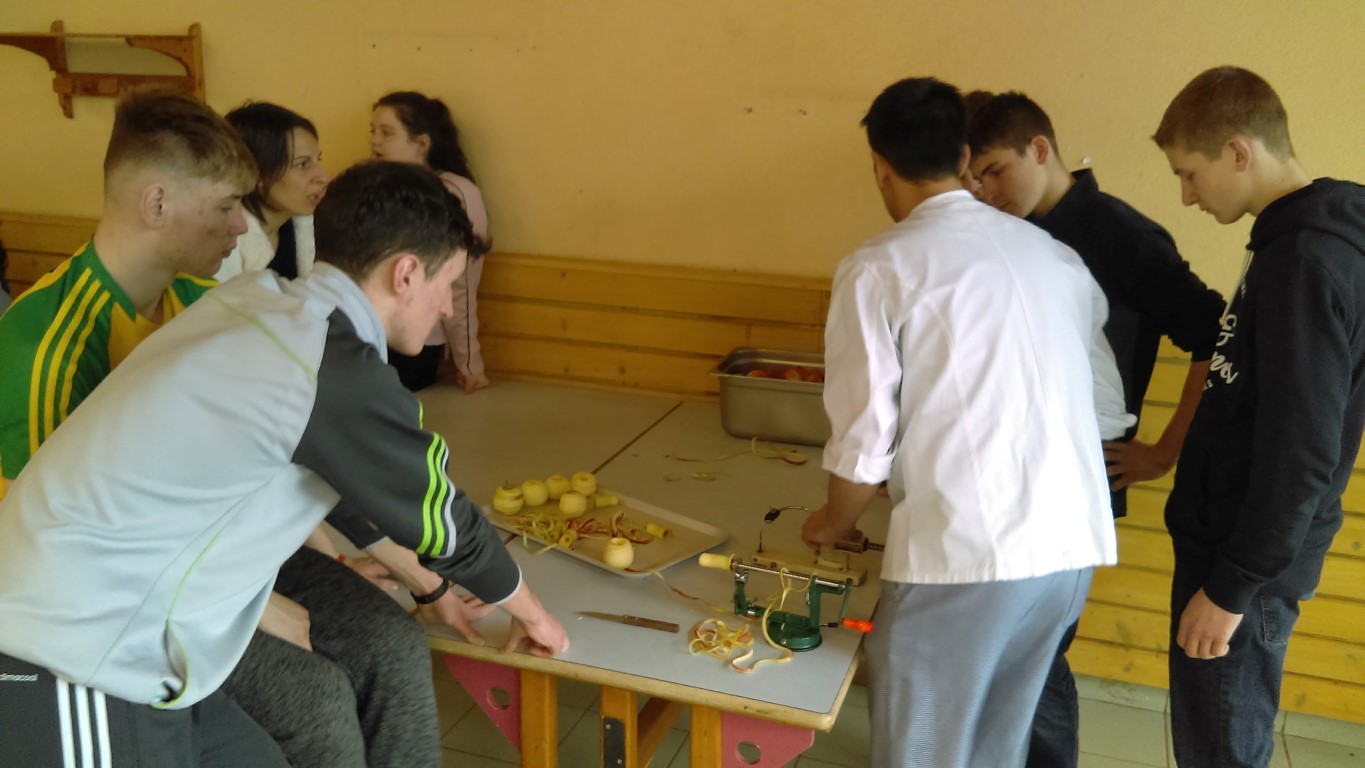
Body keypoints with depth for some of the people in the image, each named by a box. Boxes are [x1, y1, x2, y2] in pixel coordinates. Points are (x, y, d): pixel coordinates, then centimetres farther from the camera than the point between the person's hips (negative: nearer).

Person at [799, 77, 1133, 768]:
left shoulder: (879, 269, -7)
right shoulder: (1052, 254, 9)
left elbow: (865, 437, -8)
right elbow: (1107, 408, 12)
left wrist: (835, 523, 11)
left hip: (963, 554, -6)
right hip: (1073, 543, 6)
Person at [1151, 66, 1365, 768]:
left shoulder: (1303, 262, -21)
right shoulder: (1302, 240, 8)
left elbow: (1299, 454, -23)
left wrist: (1231, 586, -18)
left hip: (1249, 565, -9)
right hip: (1235, 540, 9)